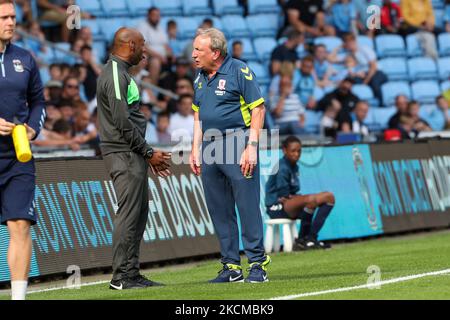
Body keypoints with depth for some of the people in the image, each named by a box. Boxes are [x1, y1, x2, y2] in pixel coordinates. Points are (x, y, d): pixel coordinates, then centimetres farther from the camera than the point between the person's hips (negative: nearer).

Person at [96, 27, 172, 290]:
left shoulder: (121, 73, 20)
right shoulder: (116, 76, -14)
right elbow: (122, 122, -19)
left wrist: (148, 155, 18)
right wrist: (148, 152, -13)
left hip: (133, 155, 11)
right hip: (124, 155, -11)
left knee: (139, 212, 11)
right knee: (129, 213, -10)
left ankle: (131, 273, 14)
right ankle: (122, 276, -9)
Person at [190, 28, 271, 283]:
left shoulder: (239, 72, -7)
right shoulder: (201, 78, 15)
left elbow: (258, 109, -9)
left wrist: (251, 147, -16)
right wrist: (196, 149, 16)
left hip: (237, 144, -8)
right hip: (210, 147, 8)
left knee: (247, 205, -7)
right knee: (219, 211, 8)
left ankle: (258, 263, -2)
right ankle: (231, 267, 14)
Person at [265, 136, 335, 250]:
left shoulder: (294, 166, 14)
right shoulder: (282, 168, -15)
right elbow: (283, 196, -17)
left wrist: (293, 196, -6)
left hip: (289, 203, 10)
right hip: (277, 208, -10)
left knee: (329, 197, 1)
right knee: (311, 199, -36)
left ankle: (311, 237, -8)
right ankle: (301, 239, -21)